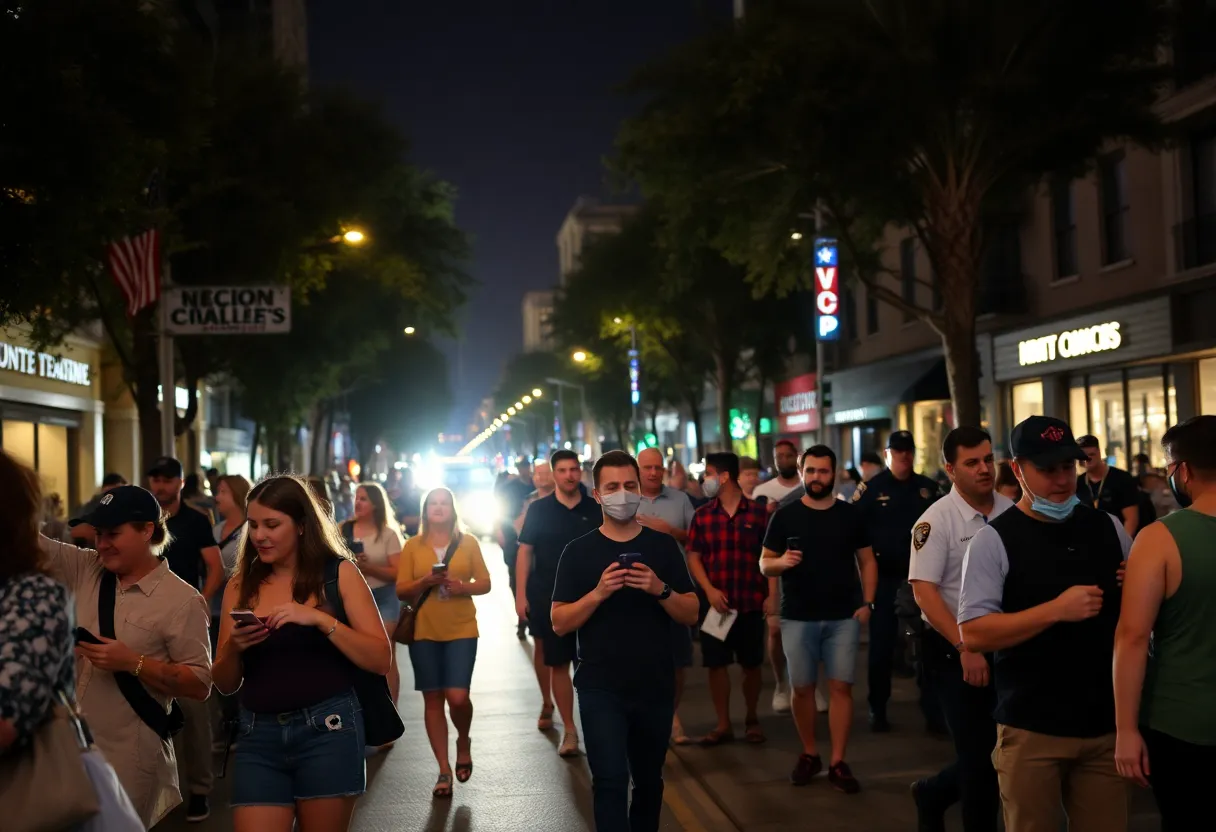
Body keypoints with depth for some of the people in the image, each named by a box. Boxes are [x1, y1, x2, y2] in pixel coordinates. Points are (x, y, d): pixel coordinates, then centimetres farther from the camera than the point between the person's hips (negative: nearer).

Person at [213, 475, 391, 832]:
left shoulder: (338, 573, 0)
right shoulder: (241, 586, 7)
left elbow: (380, 659, -7)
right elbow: (226, 684, 11)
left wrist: (320, 620, -18)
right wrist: (233, 648, -10)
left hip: (328, 730, -2)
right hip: (259, 735, 2)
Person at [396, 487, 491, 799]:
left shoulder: (468, 542, 3)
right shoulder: (413, 545, 4)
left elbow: (485, 583, 5)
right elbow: (401, 589, 2)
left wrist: (463, 587, -15)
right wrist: (424, 582, -17)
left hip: (461, 630, -1)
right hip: (424, 632, 1)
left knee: (457, 697, -13)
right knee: (433, 700, 5)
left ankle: (464, 742, 19)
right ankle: (444, 770, 15)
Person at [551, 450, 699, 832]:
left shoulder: (663, 545, 3)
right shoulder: (579, 551, -2)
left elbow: (691, 615, 2)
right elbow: (559, 622, -5)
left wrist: (661, 589, -17)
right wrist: (599, 593, -20)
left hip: (656, 687, 3)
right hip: (601, 689, -2)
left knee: (648, 782, 17)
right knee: (611, 782, -12)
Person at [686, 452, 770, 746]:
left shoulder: (758, 513, -1)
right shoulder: (702, 515, 4)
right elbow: (694, 557, 4)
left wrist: (771, 595, -6)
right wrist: (709, 590, -10)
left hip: (750, 602, -2)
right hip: (716, 602, 2)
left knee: (751, 664, 8)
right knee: (716, 664, 4)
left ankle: (752, 719, 25)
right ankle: (723, 724, 14)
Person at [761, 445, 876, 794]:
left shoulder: (850, 514, 5)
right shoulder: (785, 516, 1)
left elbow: (867, 561, 9)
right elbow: (764, 564, 3)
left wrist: (867, 602, -2)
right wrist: (781, 562, -19)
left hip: (843, 617, 0)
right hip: (798, 617, 0)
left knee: (841, 687, -2)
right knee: (801, 687, 5)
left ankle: (838, 763, 3)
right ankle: (809, 754, 21)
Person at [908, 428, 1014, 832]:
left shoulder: (1011, 512, 3)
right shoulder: (937, 519, -11)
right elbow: (924, 590, -17)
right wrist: (966, 649, -22)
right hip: (955, 651, -5)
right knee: (979, 753, -1)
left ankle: (933, 793, 34)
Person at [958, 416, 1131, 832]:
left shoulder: (1109, 528, 7)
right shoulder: (993, 540, -8)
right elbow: (973, 634, -15)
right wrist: (1056, 610, -22)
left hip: (1106, 723, 4)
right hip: (1031, 730, -4)